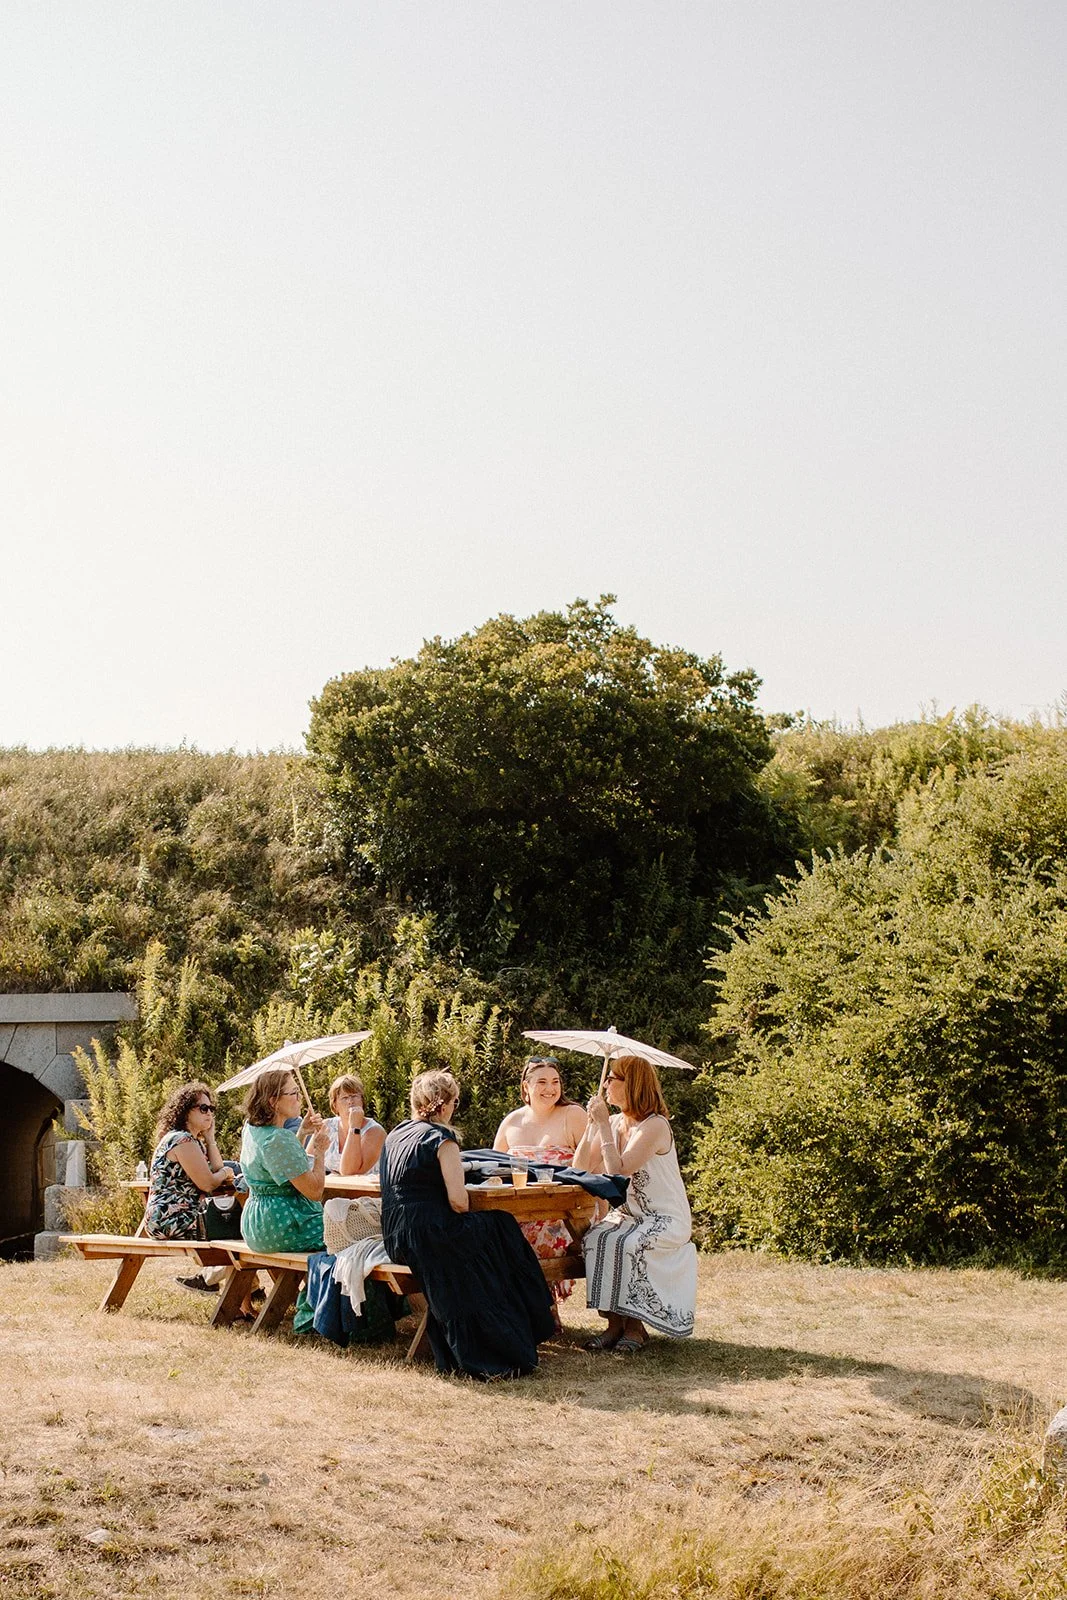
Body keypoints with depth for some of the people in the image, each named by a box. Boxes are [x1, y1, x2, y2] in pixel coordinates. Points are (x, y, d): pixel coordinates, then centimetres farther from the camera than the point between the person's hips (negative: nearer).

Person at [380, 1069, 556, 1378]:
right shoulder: (441, 1137, -10)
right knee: (500, 1228, 9)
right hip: (429, 1238, -8)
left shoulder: (394, 1135, 14)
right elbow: (458, 1201, -16)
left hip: (396, 1241, 8)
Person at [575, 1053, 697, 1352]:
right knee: (594, 1238, -22)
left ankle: (634, 1326, -15)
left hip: (666, 1219, -7)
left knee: (628, 1244, -33)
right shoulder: (615, 1122, 7)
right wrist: (593, 1125, -3)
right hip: (629, 1215, 7)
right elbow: (581, 1170, 3)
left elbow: (619, 1170, -26)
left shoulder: (655, 1126, -16)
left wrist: (603, 1124, -20)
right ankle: (614, 1323, -15)